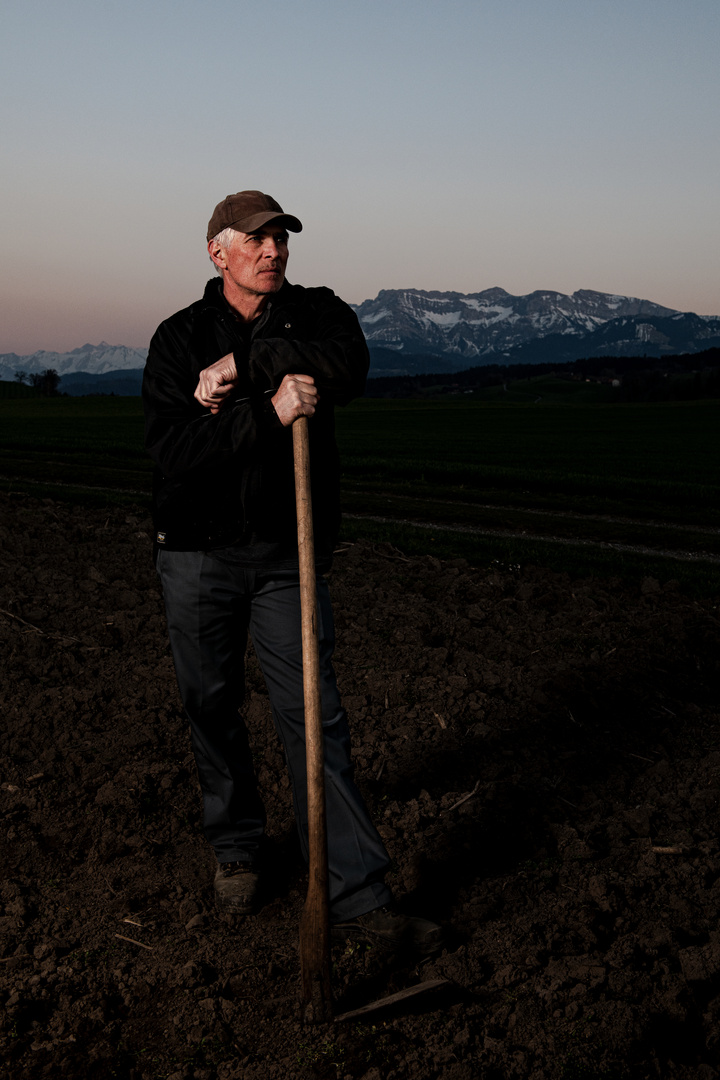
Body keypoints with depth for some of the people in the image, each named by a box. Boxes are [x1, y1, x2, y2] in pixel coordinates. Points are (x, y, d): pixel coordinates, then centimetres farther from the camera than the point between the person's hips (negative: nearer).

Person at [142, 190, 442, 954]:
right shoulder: (180, 337, -1)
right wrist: (267, 412, -26)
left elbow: (348, 366, -21)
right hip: (196, 553, 1)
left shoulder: (316, 312, 3)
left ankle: (357, 895, -1)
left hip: (288, 554, 0)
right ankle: (236, 848, 33)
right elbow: (170, 448, -16)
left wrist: (242, 364, -23)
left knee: (314, 716, -4)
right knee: (211, 709, 11)